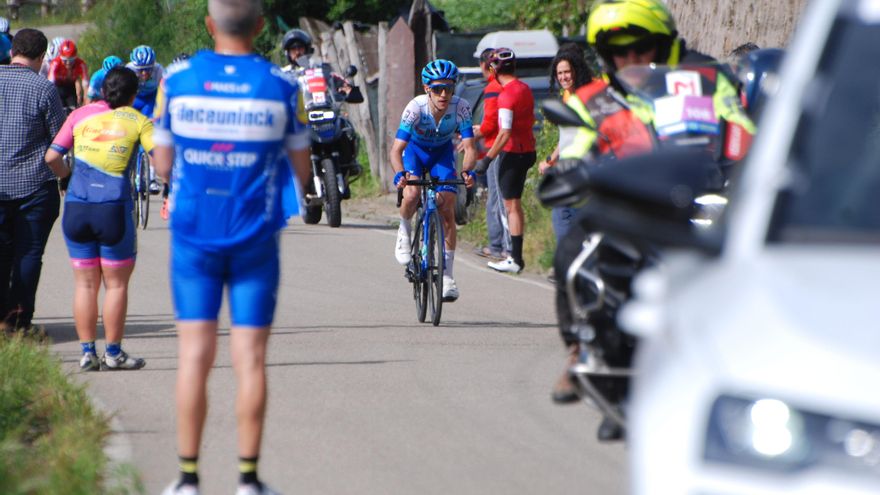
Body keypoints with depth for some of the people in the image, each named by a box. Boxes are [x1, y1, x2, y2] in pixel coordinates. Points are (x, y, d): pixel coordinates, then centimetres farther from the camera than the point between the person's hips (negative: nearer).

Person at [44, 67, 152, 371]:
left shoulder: (81, 115, 9)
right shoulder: (138, 121, 3)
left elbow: (51, 157, 5)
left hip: (76, 207, 3)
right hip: (114, 208, -3)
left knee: (85, 283, 11)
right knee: (116, 283, 8)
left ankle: (87, 352, 11)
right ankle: (113, 354, 9)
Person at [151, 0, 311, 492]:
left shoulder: (178, 80, -4)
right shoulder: (281, 86, -5)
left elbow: (163, 164, 4)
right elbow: (302, 170, 3)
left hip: (193, 235, 1)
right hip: (256, 240, -1)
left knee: (195, 355, 3)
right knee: (251, 358, 3)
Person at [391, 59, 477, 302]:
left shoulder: (460, 107, -29)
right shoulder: (415, 108, -33)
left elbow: (469, 147, -30)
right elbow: (396, 149, -35)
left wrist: (468, 170, -50)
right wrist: (399, 174, -55)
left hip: (442, 153, 1)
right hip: (415, 149, -1)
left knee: (447, 209, -9)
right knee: (411, 196, -30)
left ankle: (447, 275, 0)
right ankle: (405, 232, 4)